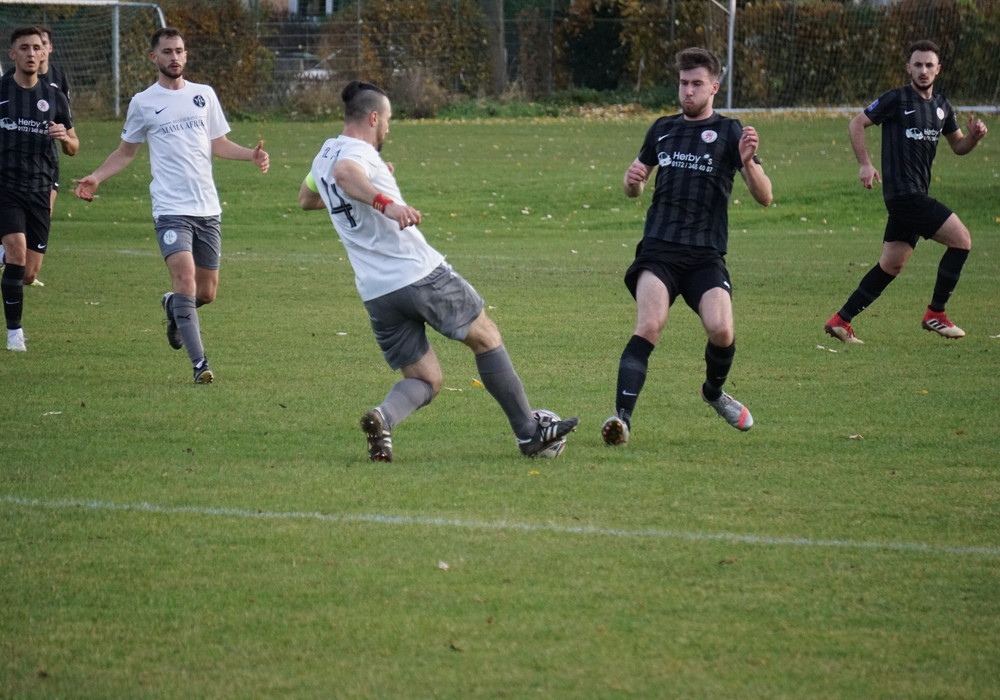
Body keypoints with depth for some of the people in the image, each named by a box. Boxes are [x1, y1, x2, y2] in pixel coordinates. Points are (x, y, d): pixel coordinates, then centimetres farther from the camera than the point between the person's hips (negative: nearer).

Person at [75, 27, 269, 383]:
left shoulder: (204, 95, 10)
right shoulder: (143, 103, 4)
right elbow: (126, 152, 14)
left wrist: (252, 154, 0)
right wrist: (96, 177, -1)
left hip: (208, 209, 3)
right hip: (170, 209, -3)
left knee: (206, 292, 7)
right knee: (185, 275, -22)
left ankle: (173, 307, 43)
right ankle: (199, 363, -21)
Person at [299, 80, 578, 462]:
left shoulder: (324, 155, 13)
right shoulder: (358, 154, -12)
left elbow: (306, 198, 34)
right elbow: (343, 172, -37)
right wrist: (384, 202, -50)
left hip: (377, 294, 7)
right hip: (422, 274, -7)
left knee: (424, 380, 12)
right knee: (487, 338, 12)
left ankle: (384, 416, -21)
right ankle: (528, 432, 16)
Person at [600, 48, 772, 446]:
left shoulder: (729, 133, 5)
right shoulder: (662, 130, 17)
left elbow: (764, 197, -3)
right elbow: (633, 189, 29)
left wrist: (748, 162, -22)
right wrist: (632, 179, 5)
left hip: (706, 255, -2)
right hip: (658, 250, 2)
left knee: (721, 330, -18)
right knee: (648, 328, -22)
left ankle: (714, 392, 15)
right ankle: (622, 417, -29)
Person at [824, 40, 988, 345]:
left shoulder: (941, 105, 14)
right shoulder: (896, 99, -7)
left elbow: (958, 146, 22)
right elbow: (857, 123, -3)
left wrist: (974, 136, -1)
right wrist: (865, 164, -12)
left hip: (916, 196, 8)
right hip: (902, 191, -8)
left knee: (891, 265, 11)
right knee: (961, 239, -12)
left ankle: (840, 320, 16)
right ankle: (935, 314, -3)